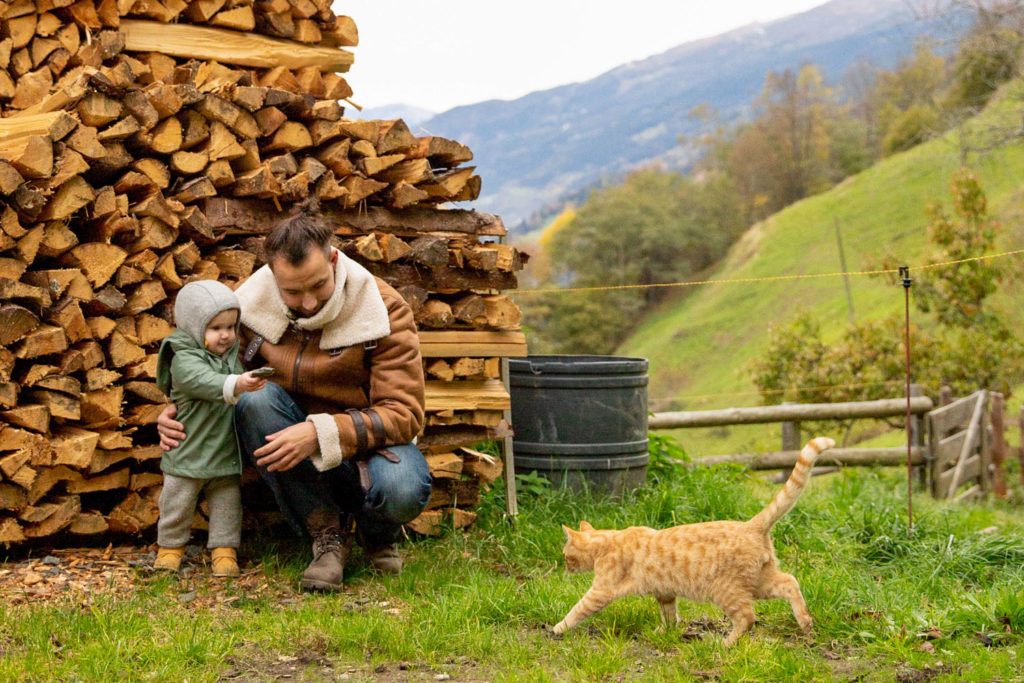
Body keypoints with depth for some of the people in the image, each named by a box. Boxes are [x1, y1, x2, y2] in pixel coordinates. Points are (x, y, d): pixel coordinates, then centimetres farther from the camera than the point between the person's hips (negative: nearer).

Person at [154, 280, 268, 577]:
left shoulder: (232, 358, 8)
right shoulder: (184, 361, -17)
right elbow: (204, 382, -38)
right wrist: (237, 385, -52)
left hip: (226, 451, 5)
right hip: (188, 452, -5)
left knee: (227, 502, 8)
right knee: (178, 502, 7)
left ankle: (224, 551, 17)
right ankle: (170, 547, 25)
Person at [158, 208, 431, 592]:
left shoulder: (383, 310, -15)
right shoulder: (252, 306, -7)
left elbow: (403, 413, -20)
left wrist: (322, 434, -35)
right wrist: (175, 412, -12)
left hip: (369, 443, -3)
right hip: (296, 452, 3)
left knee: (401, 489, -38)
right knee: (254, 399, -29)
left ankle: (378, 535, 4)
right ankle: (327, 533, -16)